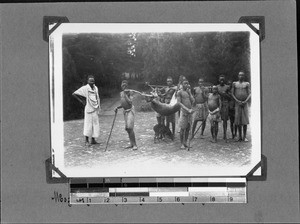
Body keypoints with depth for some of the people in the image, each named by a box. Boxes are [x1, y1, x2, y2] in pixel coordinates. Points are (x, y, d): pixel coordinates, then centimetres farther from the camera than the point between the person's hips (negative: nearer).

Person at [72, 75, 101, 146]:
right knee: (88, 123, -5)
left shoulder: (96, 88, 10)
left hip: (95, 109, 6)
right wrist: (81, 101, -6)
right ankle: (86, 140, 1)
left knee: (95, 124, 5)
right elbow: (74, 94, -7)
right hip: (89, 108, -6)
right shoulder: (85, 88, -7)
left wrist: (98, 108, 11)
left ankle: (93, 140, 12)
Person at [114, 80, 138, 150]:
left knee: (130, 128, -15)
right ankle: (132, 144, 18)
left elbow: (130, 103, -23)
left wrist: (125, 95, -23)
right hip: (125, 111, 8)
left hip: (130, 111, -8)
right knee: (127, 128, 8)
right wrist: (117, 107, 8)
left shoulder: (128, 92, -11)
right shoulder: (121, 93, 12)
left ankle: (134, 145, -10)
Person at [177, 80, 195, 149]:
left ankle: (185, 143, 14)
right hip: (183, 111, -5)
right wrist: (187, 109, -15)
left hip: (190, 111, 5)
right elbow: (179, 103, -8)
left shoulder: (189, 91, 15)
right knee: (182, 128, -4)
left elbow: (193, 101, 7)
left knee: (188, 128, 6)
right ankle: (182, 144, 1)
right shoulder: (179, 92, -1)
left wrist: (189, 93, -2)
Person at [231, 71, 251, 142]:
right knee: (238, 119, -1)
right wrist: (237, 101, -9)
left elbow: (249, 94, 1)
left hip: (245, 103, -1)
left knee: (245, 120, -5)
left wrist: (245, 101, -14)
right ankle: (240, 137, 7)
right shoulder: (234, 84, 9)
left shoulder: (247, 84, 7)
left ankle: (244, 137, 0)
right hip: (237, 103, 1)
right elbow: (232, 94, 4)